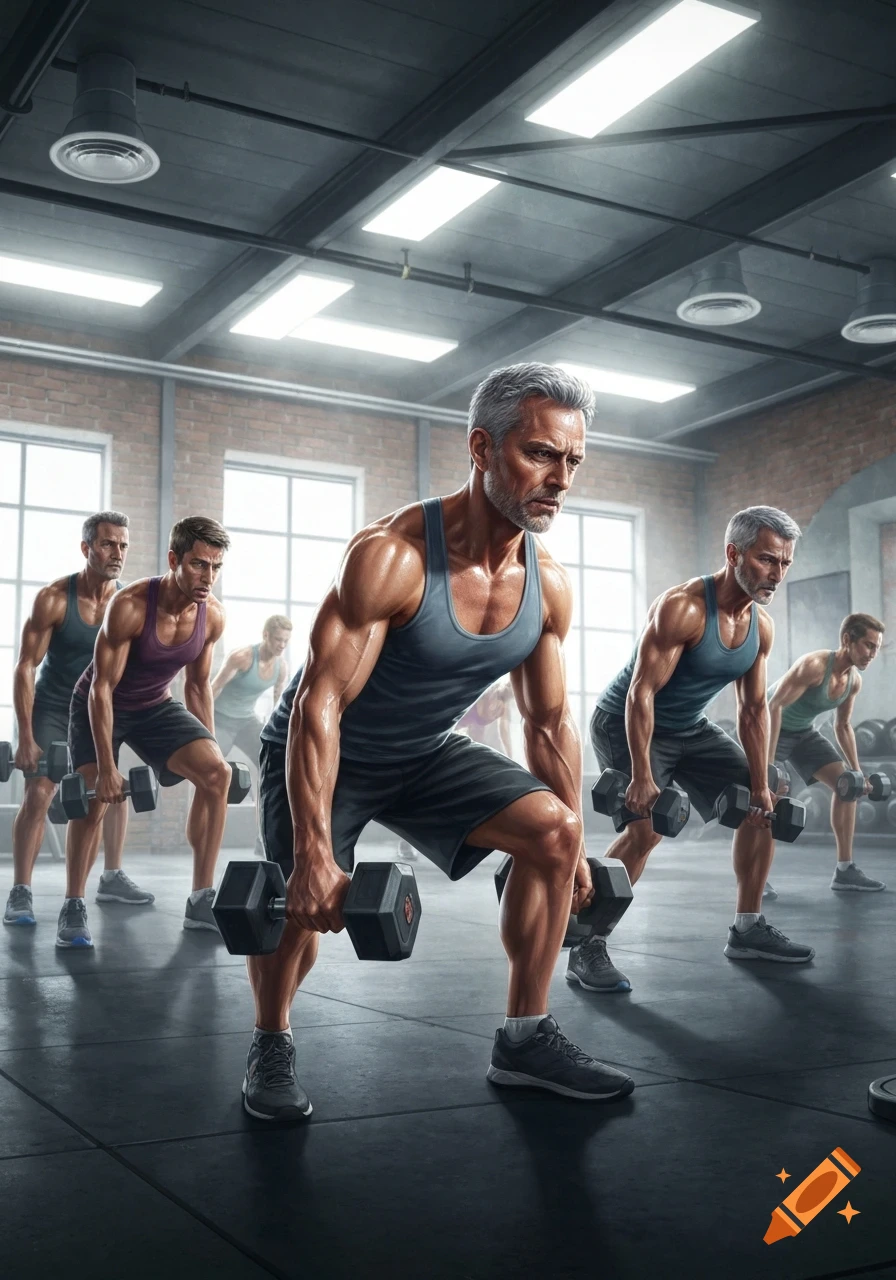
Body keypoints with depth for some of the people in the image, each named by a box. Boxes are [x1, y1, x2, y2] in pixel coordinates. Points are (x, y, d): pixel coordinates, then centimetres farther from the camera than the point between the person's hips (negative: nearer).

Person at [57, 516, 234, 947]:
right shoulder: (130, 606, -31)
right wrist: (106, 768, -29)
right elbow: (102, 688, -27)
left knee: (218, 773, -15)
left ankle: (201, 901, -7)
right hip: (100, 705, -4)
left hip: (156, 705, 4)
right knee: (95, 796, -20)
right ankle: (73, 908, 2)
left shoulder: (213, 616, -15)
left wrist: (209, 751, 3)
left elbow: (198, 686, 1)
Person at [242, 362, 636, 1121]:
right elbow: (320, 704, -32)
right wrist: (313, 853, -37)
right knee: (306, 901, -21)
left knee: (553, 829, -10)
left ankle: (525, 1039, 3)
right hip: (326, 752, -5)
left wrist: (577, 848, 4)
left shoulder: (549, 587, -11)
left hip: (429, 752, 6)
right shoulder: (392, 556, -31)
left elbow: (551, 721, 1)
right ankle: (271, 1046, 12)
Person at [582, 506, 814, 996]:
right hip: (627, 723, -8)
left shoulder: (761, 627, -5)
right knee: (646, 826, -27)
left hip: (690, 727, 9)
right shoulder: (682, 607, -29)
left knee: (762, 808, 7)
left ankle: (748, 929, 20)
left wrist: (760, 786, -1)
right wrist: (642, 776, -35)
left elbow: (754, 709, 3)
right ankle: (586, 951, -18)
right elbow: (641, 691, -31)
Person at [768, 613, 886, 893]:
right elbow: (773, 706, -37)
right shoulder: (814, 665, -32)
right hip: (770, 728, -8)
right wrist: (768, 762, -42)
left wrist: (856, 770, 5)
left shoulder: (854, 681, -7)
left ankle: (844, 871, 5)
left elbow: (843, 726, 9)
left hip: (804, 732, 8)